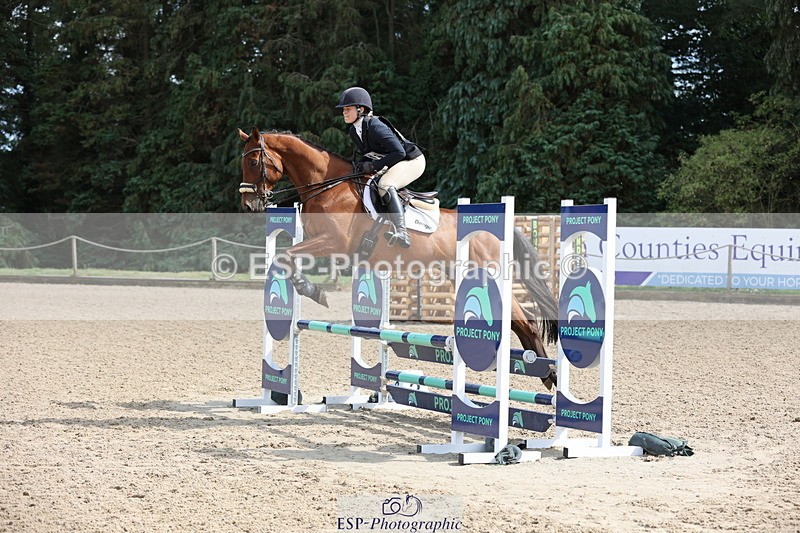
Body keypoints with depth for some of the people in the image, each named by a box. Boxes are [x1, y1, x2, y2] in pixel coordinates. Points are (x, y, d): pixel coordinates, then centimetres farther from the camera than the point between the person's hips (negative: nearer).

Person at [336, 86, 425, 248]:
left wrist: (374, 166, -28)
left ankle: (402, 233, -42)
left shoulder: (375, 127, -26)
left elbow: (399, 152, -30)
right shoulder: (354, 131, 2)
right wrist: (362, 164, -7)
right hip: (393, 165, 10)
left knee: (384, 185, -33)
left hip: (412, 160, -10)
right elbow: (368, 154, 16)